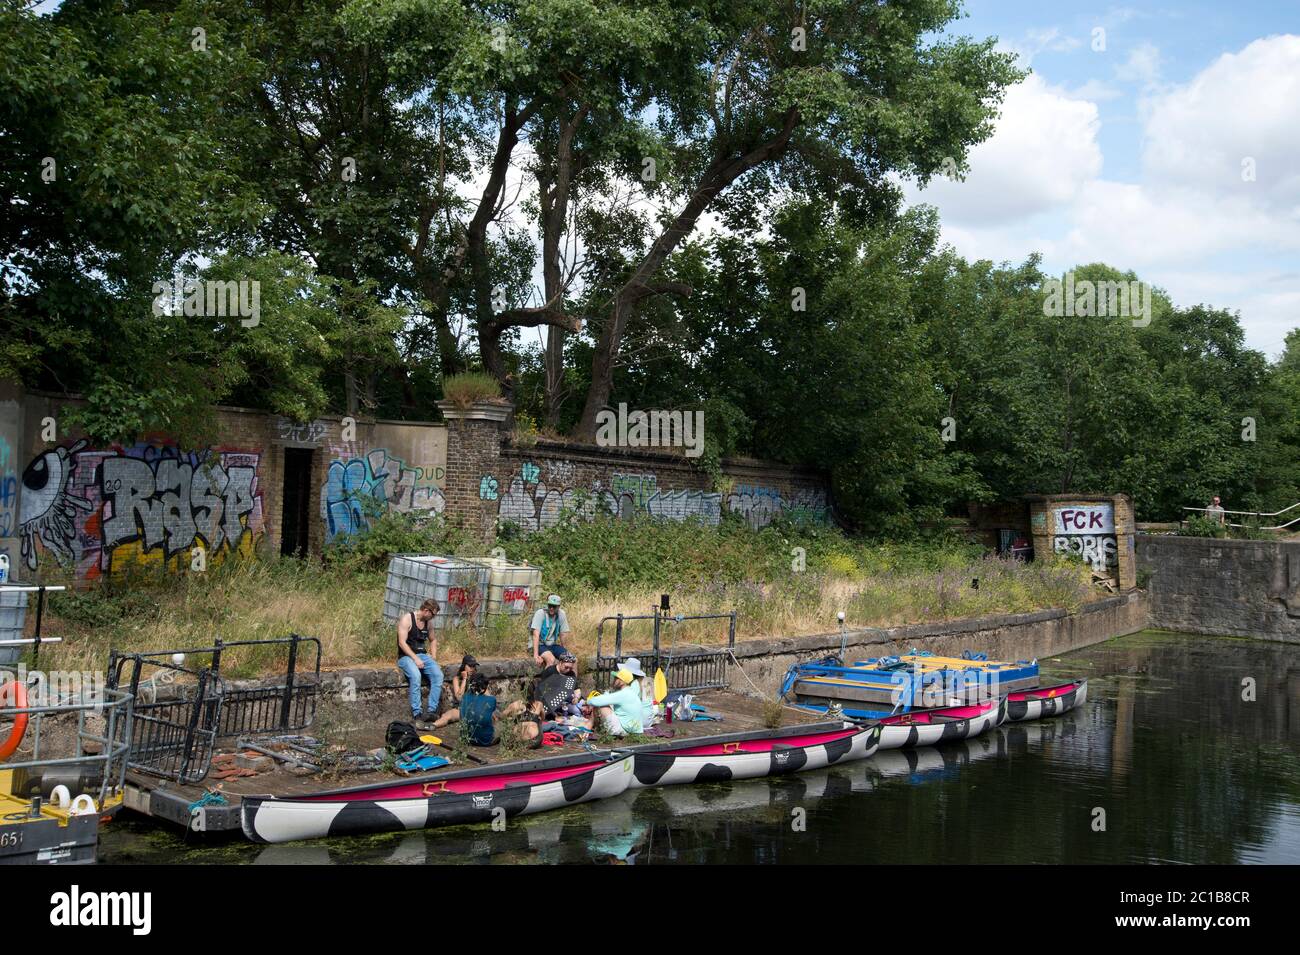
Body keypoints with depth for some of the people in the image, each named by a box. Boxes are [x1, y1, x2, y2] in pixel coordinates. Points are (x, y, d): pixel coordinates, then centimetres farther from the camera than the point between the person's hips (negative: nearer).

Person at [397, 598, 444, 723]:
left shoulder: (428, 622, 12)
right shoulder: (407, 619, -8)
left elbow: (433, 640, 27)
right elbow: (402, 643, -16)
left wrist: (433, 658, 12)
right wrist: (415, 658, -22)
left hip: (423, 655, 6)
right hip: (406, 656, -6)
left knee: (438, 674, -23)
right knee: (415, 675, -36)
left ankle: (432, 710, -25)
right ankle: (416, 713, -33)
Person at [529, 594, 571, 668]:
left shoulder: (561, 614, -6)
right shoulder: (540, 613, -18)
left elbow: (562, 634, 3)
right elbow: (536, 635, -24)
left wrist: (564, 652, 5)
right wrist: (536, 655, -30)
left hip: (552, 645, 5)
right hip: (540, 645, -5)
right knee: (551, 659, -34)